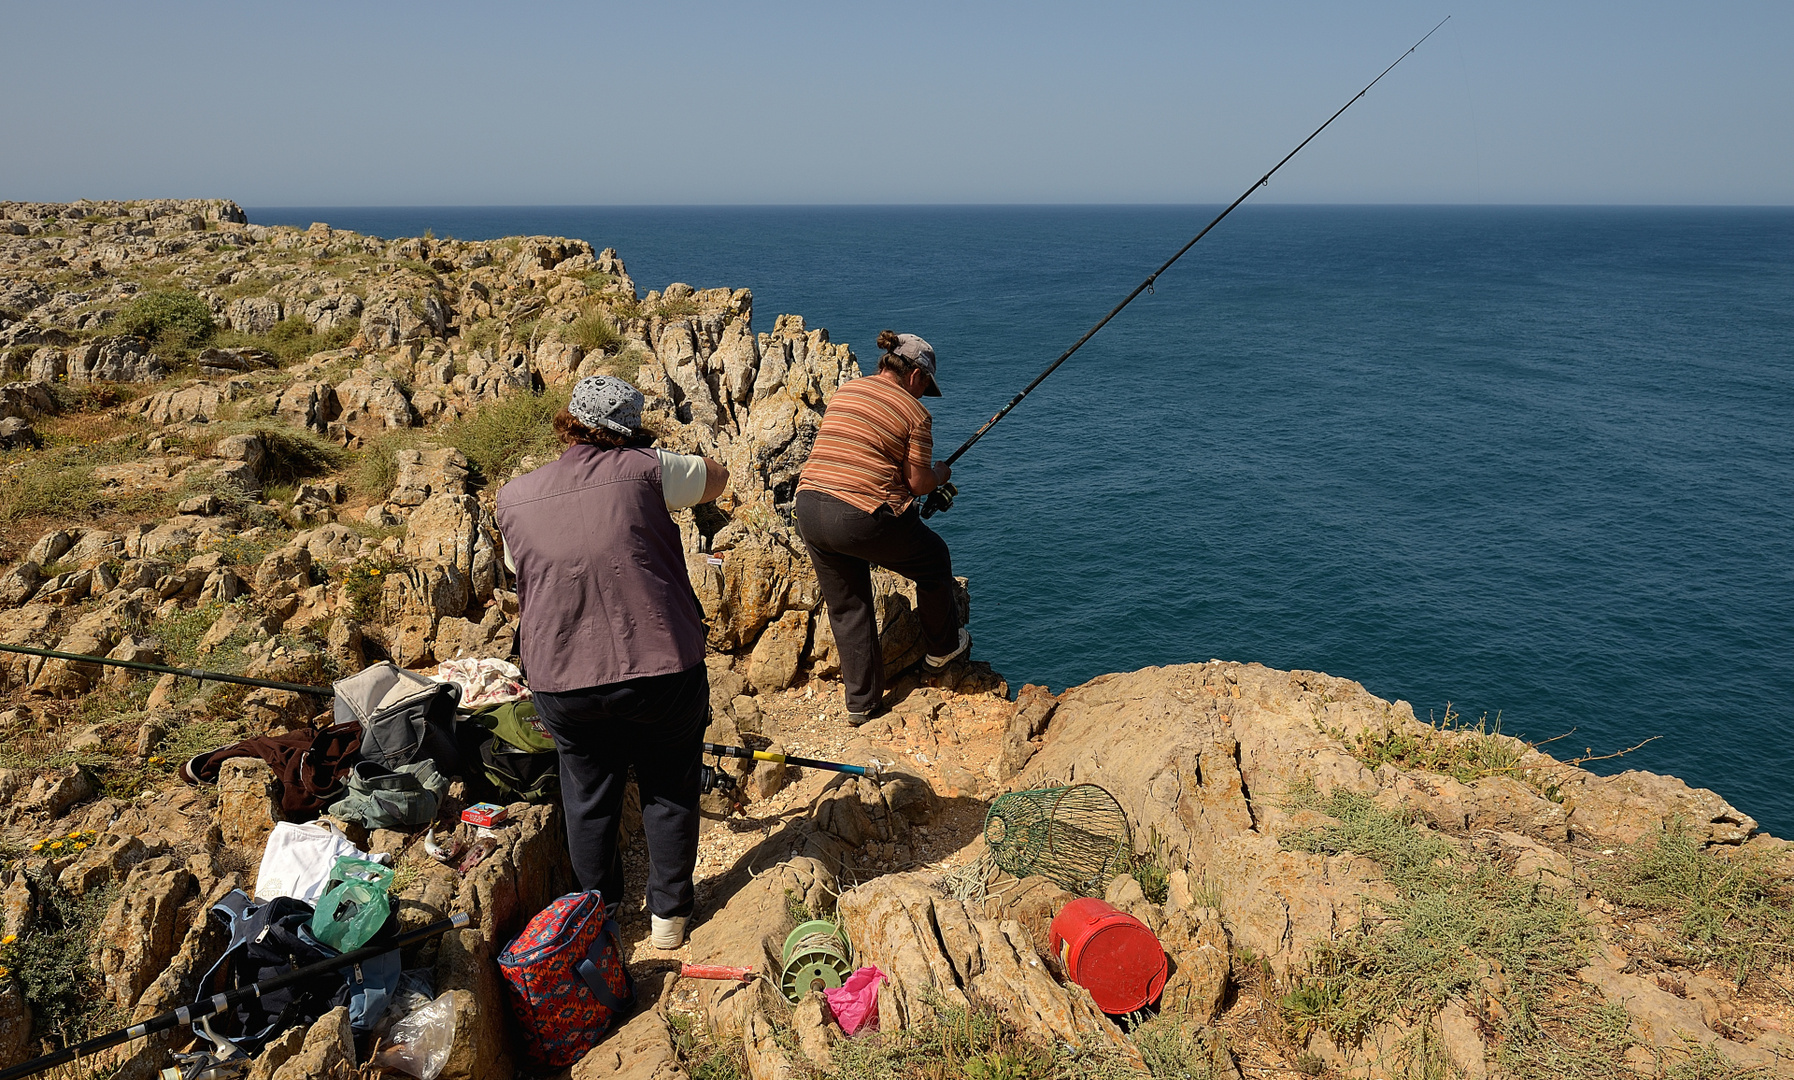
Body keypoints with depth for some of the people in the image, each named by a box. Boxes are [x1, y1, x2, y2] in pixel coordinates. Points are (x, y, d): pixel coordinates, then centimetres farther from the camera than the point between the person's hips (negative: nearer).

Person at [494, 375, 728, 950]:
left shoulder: (513, 497, 4)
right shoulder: (644, 470, -6)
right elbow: (716, 477, 13)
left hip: (560, 681, 3)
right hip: (662, 667, -2)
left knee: (588, 797, 21)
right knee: (670, 791, 17)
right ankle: (669, 914, 29)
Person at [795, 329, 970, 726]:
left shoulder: (844, 391, 15)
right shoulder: (915, 413, -3)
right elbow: (919, 484, -4)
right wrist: (941, 473, 19)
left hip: (810, 507, 6)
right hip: (863, 518, -6)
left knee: (846, 609, 18)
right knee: (934, 562, 22)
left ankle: (862, 703, 24)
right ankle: (942, 646, 40)